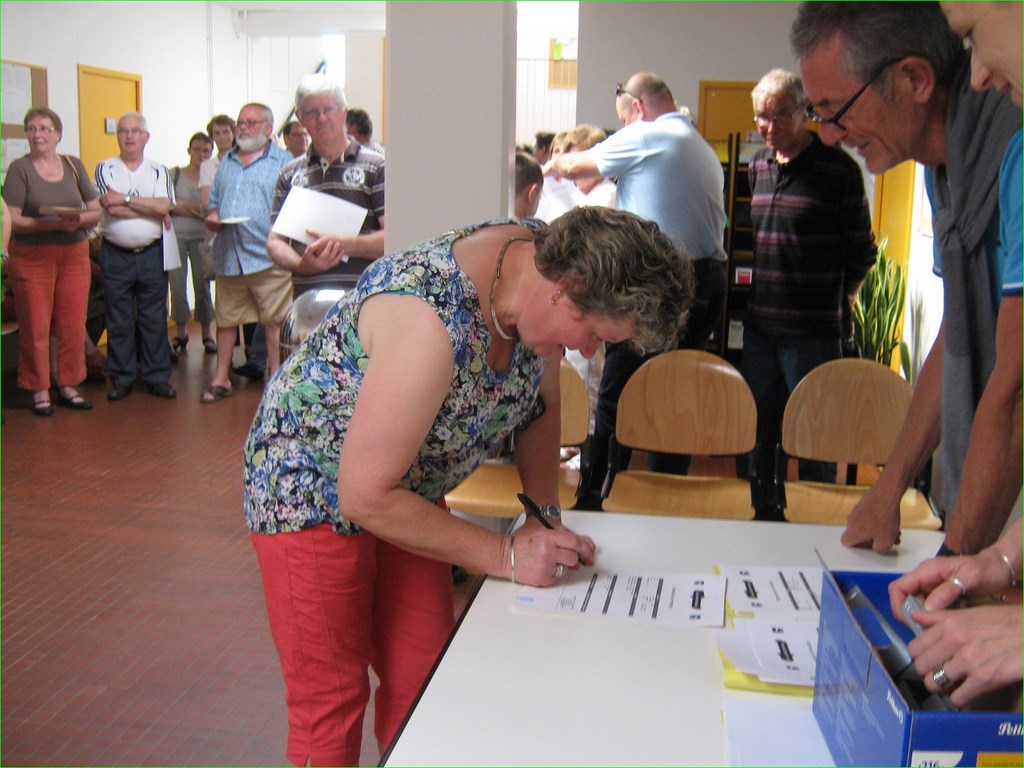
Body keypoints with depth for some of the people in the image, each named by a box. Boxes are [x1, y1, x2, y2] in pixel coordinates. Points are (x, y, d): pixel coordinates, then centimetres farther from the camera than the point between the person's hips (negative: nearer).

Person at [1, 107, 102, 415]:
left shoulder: (74, 165, 9)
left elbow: (96, 212, 7)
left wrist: (78, 220, -14)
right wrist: (52, 224, -21)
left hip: (74, 254, 3)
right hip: (32, 257, -3)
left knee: (73, 326, 5)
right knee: (35, 328, -1)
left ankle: (68, 386, 17)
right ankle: (39, 390, 9)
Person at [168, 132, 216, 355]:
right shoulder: (175, 174, 6)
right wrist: (179, 208, -10)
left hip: (202, 236, -1)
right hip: (176, 235, 1)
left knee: (202, 285, 0)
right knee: (176, 285, 1)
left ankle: (207, 334, 10)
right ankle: (181, 332, 13)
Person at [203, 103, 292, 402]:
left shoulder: (283, 161, 2)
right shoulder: (227, 162, 20)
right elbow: (214, 200, 24)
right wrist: (212, 216, 2)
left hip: (267, 256, -5)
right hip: (228, 256, 6)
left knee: (274, 321, -3)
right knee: (226, 319, 12)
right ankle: (221, 378, 23)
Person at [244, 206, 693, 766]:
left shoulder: (545, 264, -14)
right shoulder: (432, 325, -38)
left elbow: (539, 403, 4)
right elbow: (366, 497, -30)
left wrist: (545, 517, -5)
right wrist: (507, 555, -25)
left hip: (407, 486, 7)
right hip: (310, 486, -7)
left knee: (422, 683, 9)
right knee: (331, 708, 2)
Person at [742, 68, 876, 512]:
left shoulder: (839, 168, -7)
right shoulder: (758, 165, 12)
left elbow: (861, 250, -1)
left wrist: (840, 302, 4)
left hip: (813, 331, -6)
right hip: (760, 325, 6)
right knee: (758, 431, 13)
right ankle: (762, 516, 25)